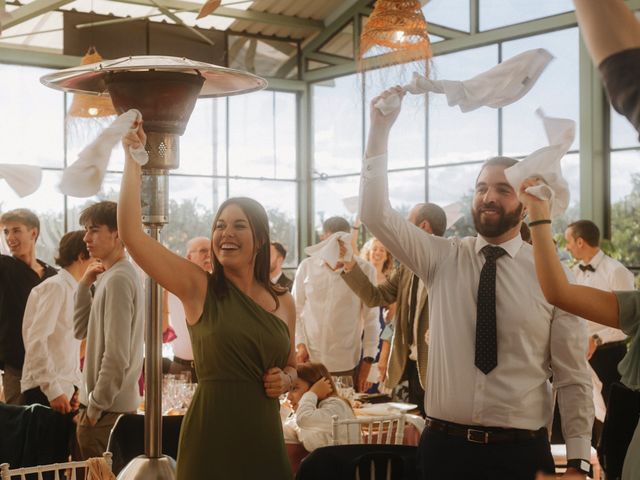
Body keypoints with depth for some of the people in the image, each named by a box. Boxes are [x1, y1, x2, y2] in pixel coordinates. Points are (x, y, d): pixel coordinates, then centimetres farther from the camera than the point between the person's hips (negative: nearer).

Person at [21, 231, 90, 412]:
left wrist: (77, 385, 9)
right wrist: (53, 390, -21)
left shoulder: (72, 290, 15)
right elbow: (36, 340, -17)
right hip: (45, 391, -8)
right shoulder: (56, 287, -10)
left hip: (67, 387, 8)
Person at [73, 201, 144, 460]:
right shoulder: (109, 276, 12)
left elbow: (116, 355, -21)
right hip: (117, 403, 9)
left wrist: (95, 406, -16)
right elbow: (81, 330, 14)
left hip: (108, 409, -9)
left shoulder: (118, 279, -17)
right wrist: (84, 285, 4)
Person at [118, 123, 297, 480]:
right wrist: (133, 160, -13)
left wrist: (286, 380, 0)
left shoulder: (283, 301, 7)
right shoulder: (198, 287, -3)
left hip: (263, 436, 3)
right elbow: (131, 234, -13)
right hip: (210, 434, -3)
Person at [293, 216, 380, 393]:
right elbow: (296, 311, 10)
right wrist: (300, 345, -1)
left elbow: (371, 319, 2)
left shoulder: (365, 270, -2)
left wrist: (367, 363, 2)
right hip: (310, 360, 1)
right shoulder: (306, 267, 4)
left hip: (348, 364, -1)